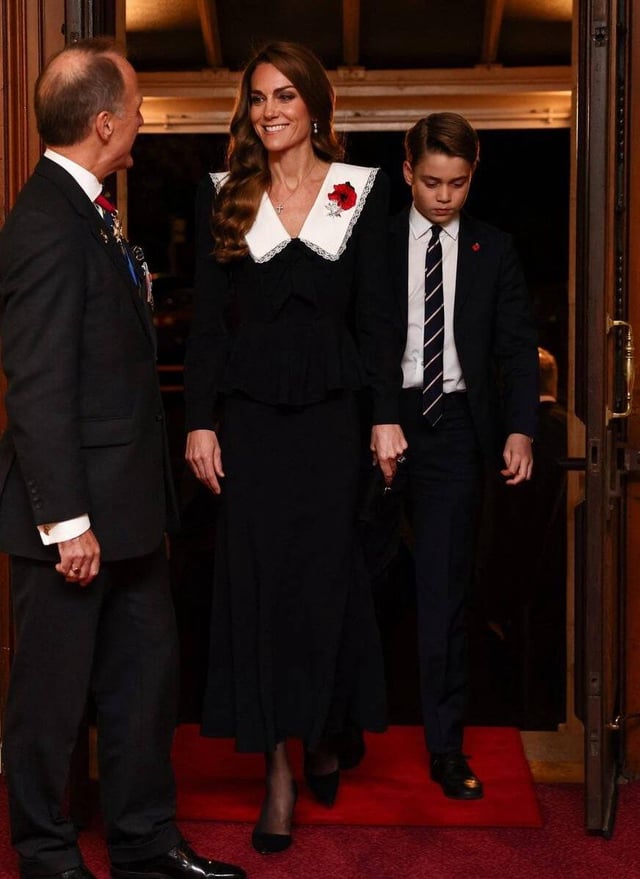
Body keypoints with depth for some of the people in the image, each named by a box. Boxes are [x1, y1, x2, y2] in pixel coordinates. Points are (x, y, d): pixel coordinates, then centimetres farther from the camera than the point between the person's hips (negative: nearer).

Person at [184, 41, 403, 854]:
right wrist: (200, 420, -4)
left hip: (328, 414, 0)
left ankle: (323, 736, 28)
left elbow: (375, 314, 3)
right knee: (258, 582, 1)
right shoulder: (223, 197, 5)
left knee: (326, 580, 6)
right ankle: (278, 770, 8)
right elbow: (206, 318, 2)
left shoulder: (360, 191, 4)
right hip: (248, 414, 0)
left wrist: (386, 415, -3)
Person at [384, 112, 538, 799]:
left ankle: (445, 747, 9)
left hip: (454, 425, 0)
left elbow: (517, 347, 7)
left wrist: (520, 428, -6)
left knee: (443, 588, 1)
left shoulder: (493, 252, 9)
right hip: (380, 421, 0)